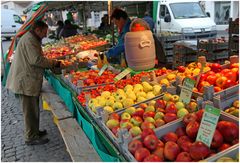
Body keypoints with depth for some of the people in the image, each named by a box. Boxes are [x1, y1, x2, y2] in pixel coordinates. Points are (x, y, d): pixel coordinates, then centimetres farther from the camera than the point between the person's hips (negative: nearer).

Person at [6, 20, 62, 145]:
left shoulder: (31, 39, 18)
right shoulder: (29, 40, -16)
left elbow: (34, 59, 20)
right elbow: (36, 60, -24)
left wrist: (50, 63, 10)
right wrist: (54, 64, -14)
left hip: (28, 80, 11)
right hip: (26, 82, -11)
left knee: (33, 109, 19)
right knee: (30, 110, -1)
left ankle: (34, 131, 32)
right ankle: (31, 138, 11)